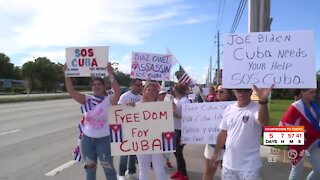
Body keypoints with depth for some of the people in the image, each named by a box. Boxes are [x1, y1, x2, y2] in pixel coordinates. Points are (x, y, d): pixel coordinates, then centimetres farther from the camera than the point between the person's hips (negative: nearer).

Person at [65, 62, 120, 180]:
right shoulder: (87, 99, 0)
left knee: (108, 168, 11)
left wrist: (111, 75, -36)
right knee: (90, 169, 19)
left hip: (103, 139, -3)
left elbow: (117, 92, -29)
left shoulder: (108, 100, -9)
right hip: (87, 139, 3)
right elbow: (71, 91, -10)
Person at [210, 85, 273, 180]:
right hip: (228, 163, 5)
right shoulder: (229, 109, 2)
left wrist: (263, 101, -55)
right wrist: (216, 153, 14)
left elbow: (264, 123, -38)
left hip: (249, 166, -5)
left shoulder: (256, 108, -15)